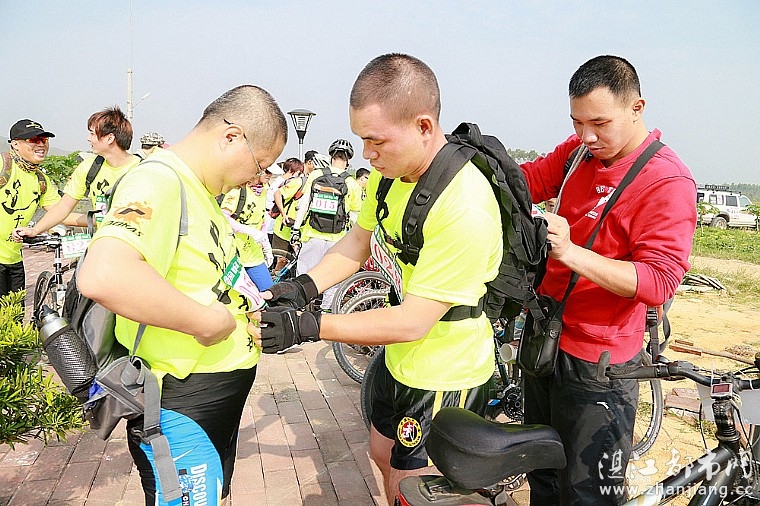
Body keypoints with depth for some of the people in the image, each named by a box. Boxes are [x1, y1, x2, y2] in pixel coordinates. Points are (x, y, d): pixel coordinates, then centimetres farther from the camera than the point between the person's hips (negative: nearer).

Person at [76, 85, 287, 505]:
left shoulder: (197, 188, 8)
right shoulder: (158, 182, -25)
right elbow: (103, 275, -43)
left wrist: (247, 302, 10)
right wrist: (206, 321, -33)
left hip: (220, 392, 10)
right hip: (180, 406, -10)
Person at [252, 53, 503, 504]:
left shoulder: (464, 208, -34)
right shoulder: (390, 169, -8)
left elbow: (413, 321, -31)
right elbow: (360, 239, 6)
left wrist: (309, 326, -30)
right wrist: (303, 288, -9)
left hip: (445, 377, -8)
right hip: (402, 358, 8)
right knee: (384, 455, 27)